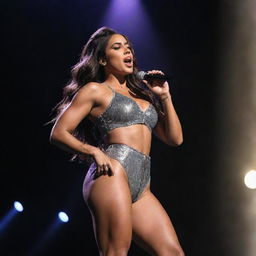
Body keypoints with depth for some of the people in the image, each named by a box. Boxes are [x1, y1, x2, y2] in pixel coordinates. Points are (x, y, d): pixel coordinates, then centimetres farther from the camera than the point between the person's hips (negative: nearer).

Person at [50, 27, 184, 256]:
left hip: (141, 187, 7)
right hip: (112, 175, -6)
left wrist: (165, 97, 16)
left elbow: (175, 138, 23)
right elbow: (58, 133, 2)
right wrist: (94, 152, -11)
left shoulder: (142, 93, 27)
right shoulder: (95, 90, 9)